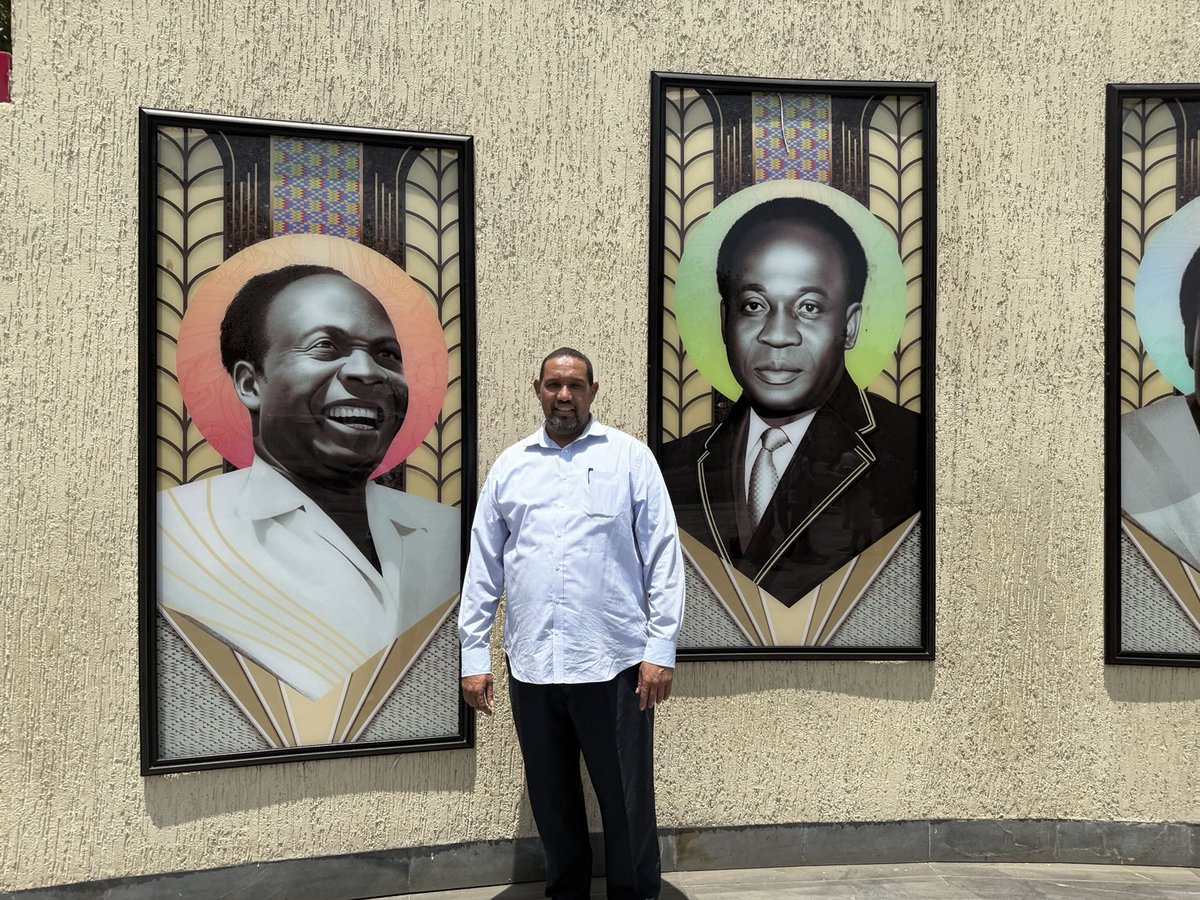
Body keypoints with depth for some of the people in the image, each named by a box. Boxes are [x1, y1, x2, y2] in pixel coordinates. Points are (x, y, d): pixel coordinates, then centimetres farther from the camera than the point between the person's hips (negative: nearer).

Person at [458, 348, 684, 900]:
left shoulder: (630, 457, 1)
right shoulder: (509, 466, 10)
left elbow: (662, 558, -3)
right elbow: (483, 567, 10)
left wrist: (661, 648, -9)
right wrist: (473, 654, 5)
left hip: (613, 662, -3)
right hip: (530, 666, 3)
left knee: (627, 802, 7)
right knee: (551, 799, 16)